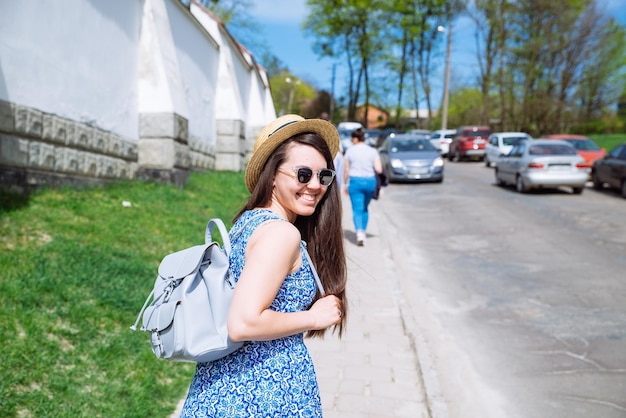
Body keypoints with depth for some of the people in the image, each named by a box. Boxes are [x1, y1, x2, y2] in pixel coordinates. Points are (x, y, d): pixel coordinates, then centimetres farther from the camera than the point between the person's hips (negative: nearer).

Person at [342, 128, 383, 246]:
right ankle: (364, 231, 27)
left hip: (355, 181, -3)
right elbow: (379, 170, -5)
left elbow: (346, 170, 0)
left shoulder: (350, 151, -2)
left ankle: (360, 233, -20)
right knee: (365, 208, 21)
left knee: (357, 209, -2)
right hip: (370, 181, 3)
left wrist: (345, 184, 11)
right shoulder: (372, 151, 2)